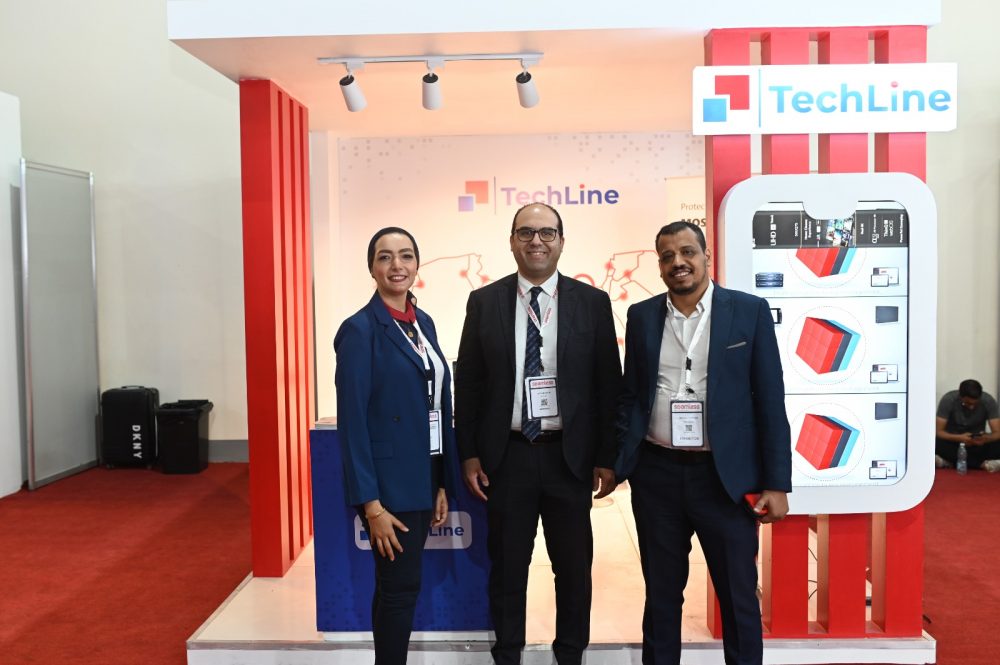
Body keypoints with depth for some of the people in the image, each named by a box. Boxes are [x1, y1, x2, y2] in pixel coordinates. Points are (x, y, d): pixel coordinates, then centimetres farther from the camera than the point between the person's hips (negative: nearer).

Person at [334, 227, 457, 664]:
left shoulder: (423, 323, 10)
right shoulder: (360, 329, -12)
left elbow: (438, 408, 11)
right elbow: (352, 422, -15)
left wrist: (442, 484, 10)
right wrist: (370, 502, -17)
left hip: (423, 479, 7)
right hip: (388, 482, -7)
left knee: (397, 587, 16)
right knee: (401, 587, 1)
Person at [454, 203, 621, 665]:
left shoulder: (592, 302, -1)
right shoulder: (484, 302, 1)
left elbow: (608, 384, 0)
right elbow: (467, 382, 3)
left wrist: (607, 457, -3)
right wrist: (470, 454, -1)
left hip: (570, 456, 0)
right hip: (507, 455, 0)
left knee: (574, 566, 13)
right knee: (507, 566, 12)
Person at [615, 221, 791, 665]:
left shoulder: (749, 311, -2)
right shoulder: (641, 316, 6)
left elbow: (770, 401, -3)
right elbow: (630, 394, 10)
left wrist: (777, 483, -6)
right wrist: (619, 460, 0)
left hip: (726, 477, -2)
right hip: (656, 475, 2)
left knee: (738, 597, 10)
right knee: (661, 593, 14)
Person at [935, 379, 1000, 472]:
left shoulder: (988, 401, -17)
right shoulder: (948, 399, -21)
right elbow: (939, 432, -20)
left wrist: (986, 438, -41)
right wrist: (959, 438, -39)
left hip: (977, 443, 1)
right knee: (939, 444, -34)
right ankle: (982, 464, -26)